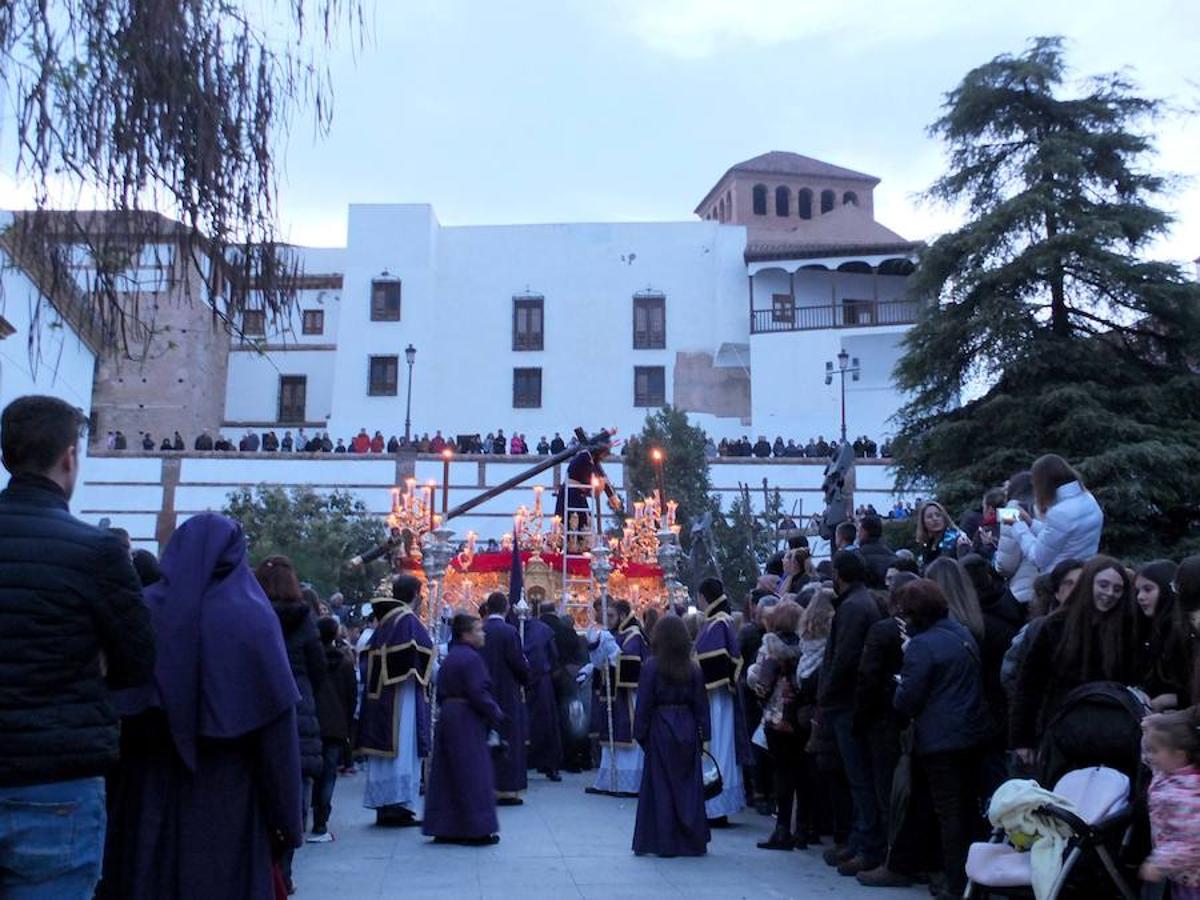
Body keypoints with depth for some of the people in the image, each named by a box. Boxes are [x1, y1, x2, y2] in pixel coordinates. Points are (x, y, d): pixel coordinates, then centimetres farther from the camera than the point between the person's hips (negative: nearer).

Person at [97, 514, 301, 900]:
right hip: (227, 800, -2)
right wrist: (285, 815, -1)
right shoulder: (254, 618, -6)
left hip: (146, 790, 3)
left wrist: (109, 796, 9)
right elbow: (277, 729, -8)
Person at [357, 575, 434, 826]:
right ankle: (398, 806, -6)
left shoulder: (383, 620, 12)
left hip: (379, 694, 8)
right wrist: (430, 675, 0)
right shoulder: (409, 620, -11)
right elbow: (423, 657, -17)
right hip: (403, 694, -8)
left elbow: (366, 655, 15)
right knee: (402, 749, -5)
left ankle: (383, 805, 16)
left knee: (385, 748, 11)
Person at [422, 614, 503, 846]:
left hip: (447, 717, 9)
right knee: (472, 776, -2)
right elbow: (478, 693, -19)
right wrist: (496, 714, -9)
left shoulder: (449, 658, 12)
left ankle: (444, 829, 14)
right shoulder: (471, 658, -15)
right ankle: (476, 830, 2)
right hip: (467, 722, -9)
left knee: (446, 775, 10)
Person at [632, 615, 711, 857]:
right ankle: (693, 841, 14)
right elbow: (701, 705, 4)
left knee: (661, 786, 4)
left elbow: (644, 704, -6)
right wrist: (704, 734, 10)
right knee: (689, 785, 9)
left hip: (660, 730, -3)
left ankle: (665, 842, 6)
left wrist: (640, 733, 2)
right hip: (687, 730, 3)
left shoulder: (651, 667, -8)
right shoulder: (694, 669, 0)